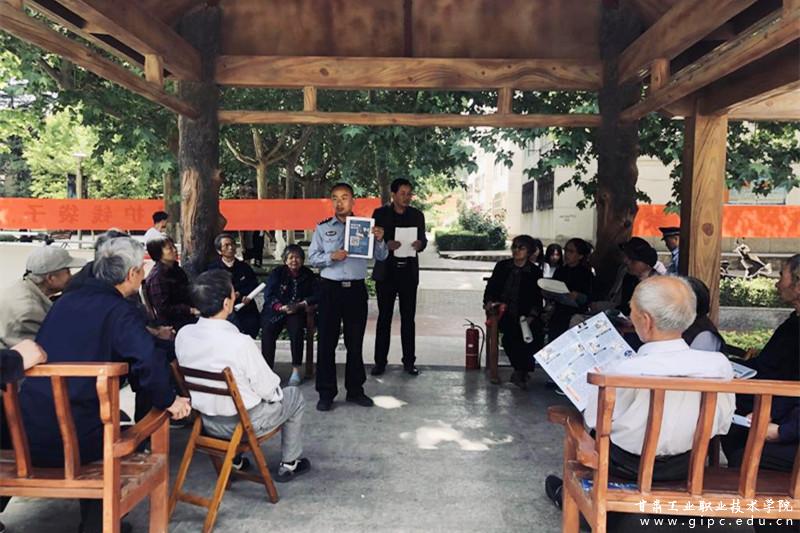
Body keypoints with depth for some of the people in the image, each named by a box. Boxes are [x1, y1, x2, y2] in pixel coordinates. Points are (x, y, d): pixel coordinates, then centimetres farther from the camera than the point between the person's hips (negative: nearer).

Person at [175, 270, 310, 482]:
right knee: (294, 396, 18)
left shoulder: (183, 335, -13)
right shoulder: (240, 343, -30)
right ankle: (289, 464, 30)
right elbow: (268, 390, -18)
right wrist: (277, 394, 4)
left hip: (207, 421, 6)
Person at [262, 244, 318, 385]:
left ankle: (296, 370, -24)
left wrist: (300, 305, -14)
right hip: (276, 311, 0)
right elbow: (268, 295, -2)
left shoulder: (308, 275, 10)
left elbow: (315, 295, 2)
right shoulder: (277, 273, 7)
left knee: (296, 328, -32)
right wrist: (281, 307, -19)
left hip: (298, 312, 0)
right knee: (267, 331, -29)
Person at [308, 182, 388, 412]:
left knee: (355, 341, 10)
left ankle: (355, 389, 23)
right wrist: (331, 257, -14)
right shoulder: (323, 228, 5)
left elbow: (381, 257, 5)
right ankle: (326, 393, 13)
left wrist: (379, 240, -13)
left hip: (356, 289, 1)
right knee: (327, 341, 3)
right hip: (330, 288, -1)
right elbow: (312, 257, 2)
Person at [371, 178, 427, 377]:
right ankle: (380, 361, 10)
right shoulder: (380, 213, 1)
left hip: (409, 272, 2)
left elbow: (423, 239, 11)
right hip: (386, 271, -2)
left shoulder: (417, 215, 9)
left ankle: (409, 361, 14)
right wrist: (386, 245, -20)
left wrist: (420, 244, -13)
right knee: (384, 317, 3)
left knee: (408, 317, 6)